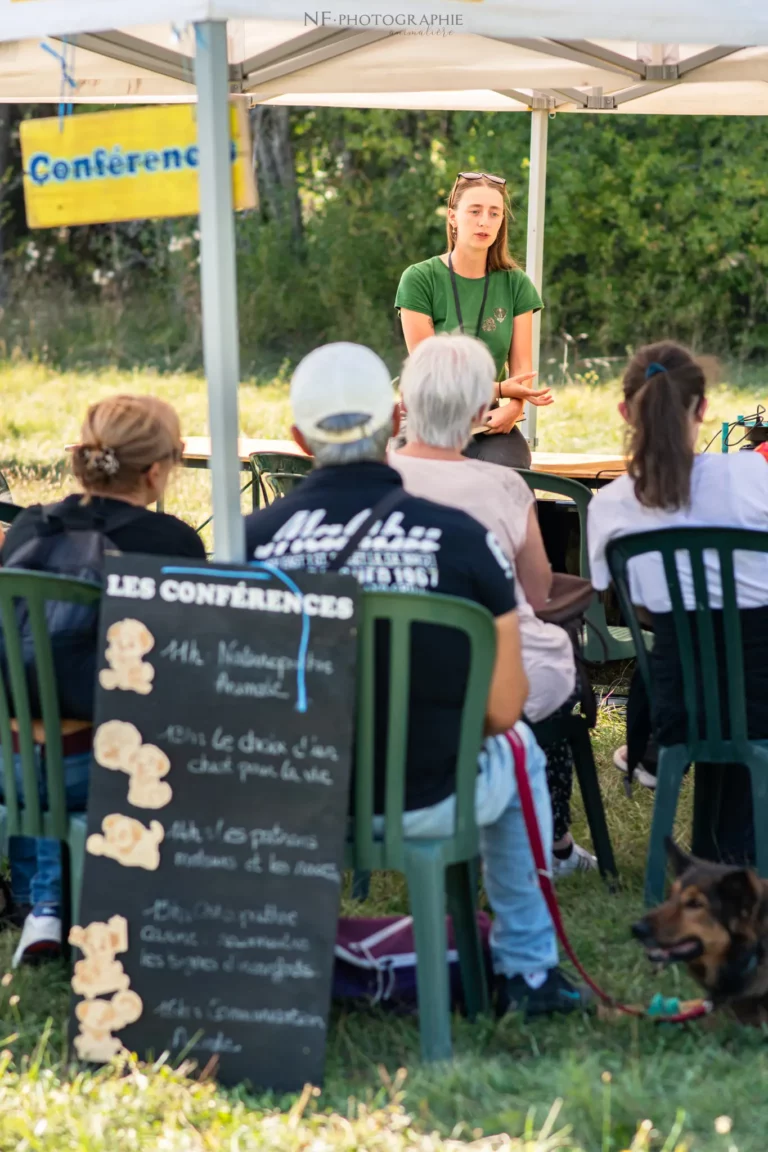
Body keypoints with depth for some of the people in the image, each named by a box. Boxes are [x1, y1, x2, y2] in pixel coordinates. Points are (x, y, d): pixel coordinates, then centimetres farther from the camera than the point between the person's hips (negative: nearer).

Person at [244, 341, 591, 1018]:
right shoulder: (460, 538, -15)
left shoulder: (255, 539, -12)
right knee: (519, 752, 32)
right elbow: (503, 709, -10)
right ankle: (527, 971, 38)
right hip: (427, 803, -1)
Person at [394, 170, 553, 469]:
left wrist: (514, 407, -21)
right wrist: (500, 389, -18)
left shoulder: (515, 283, 7)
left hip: (489, 422, 3)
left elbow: (521, 366, 2)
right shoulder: (419, 279, -4)